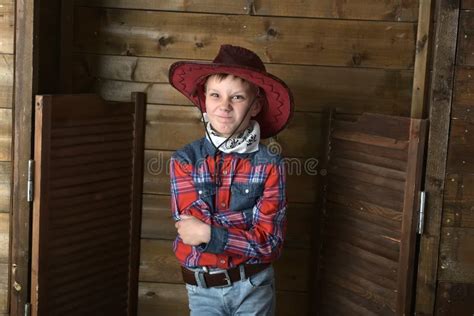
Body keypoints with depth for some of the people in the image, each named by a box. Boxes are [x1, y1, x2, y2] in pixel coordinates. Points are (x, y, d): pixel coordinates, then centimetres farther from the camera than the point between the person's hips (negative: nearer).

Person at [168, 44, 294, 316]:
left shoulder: (270, 164, -10)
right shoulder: (184, 160, -8)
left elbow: (270, 242, -15)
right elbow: (193, 228, -16)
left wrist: (210, 233, -23)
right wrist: (249, 235, -18)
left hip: (254, 287, 0)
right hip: (202, 290, 0)